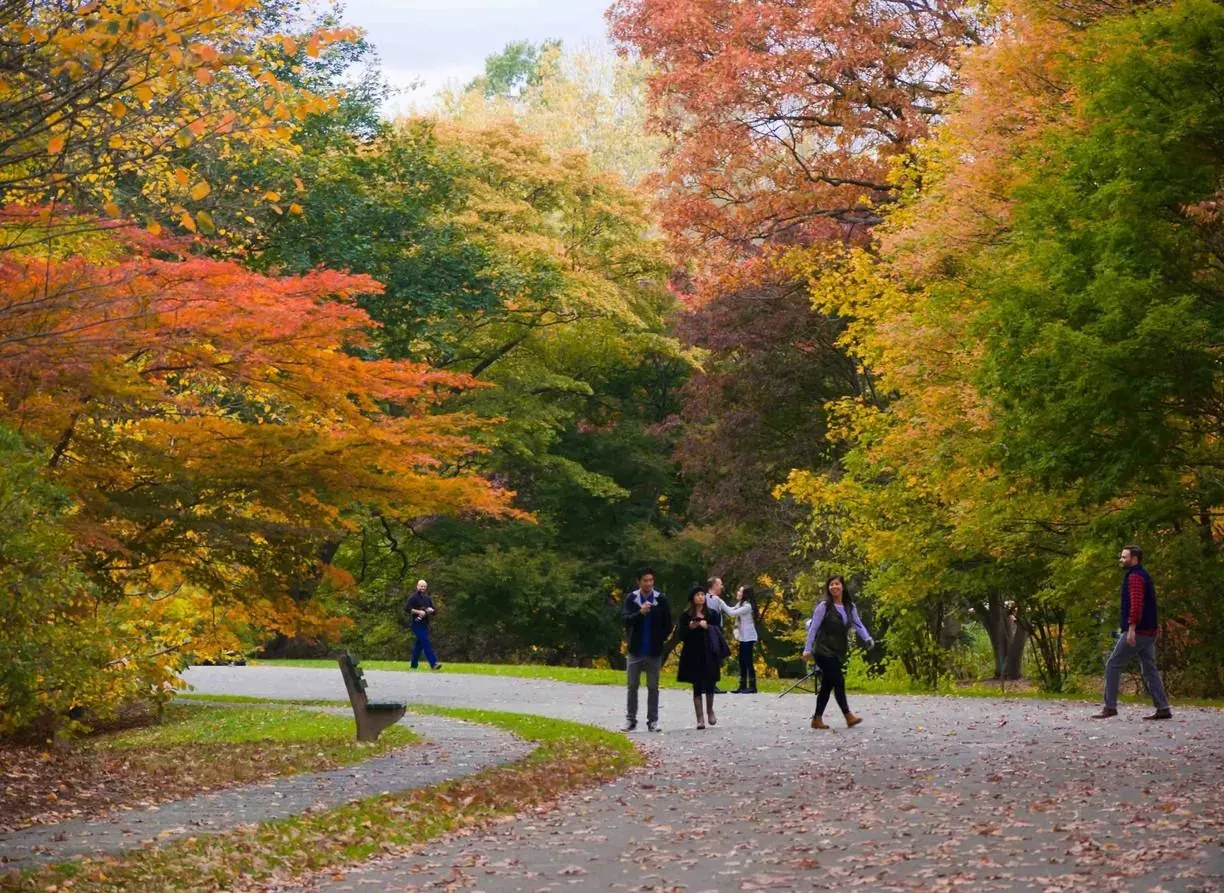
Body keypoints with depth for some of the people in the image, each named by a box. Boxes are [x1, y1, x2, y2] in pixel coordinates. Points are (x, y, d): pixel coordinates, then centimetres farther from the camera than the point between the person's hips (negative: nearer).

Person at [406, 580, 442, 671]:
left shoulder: (427, 598, 18)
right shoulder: (413, 597, -3)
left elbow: (434, 611, 19)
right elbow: (408, 609, -13)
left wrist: (431, 610, -4)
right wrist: (418, 612, -23)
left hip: (425, 624, 7)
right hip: (417, 624, -7)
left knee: (419, 644, 12)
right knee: (426, 643, -16)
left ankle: (414, 665, 22)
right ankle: (433, 664, -24)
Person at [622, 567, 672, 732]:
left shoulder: (661, 599, -4)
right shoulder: (631, 598, -2)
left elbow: (668, 623, 2)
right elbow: (626, 619, -12)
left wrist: (660, 640, 0)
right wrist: (640, 612, -28)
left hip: (654, 651, -1)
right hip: (635, 650, 1)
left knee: (653, 687, 5)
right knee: (632, 686, 5)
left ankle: (653, 720, 10)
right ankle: (631, 719, 12)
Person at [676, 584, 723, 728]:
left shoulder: (710, 615, 6)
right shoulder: (686, 616, 0)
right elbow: (681, 635, -1)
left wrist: (707, 627, -12)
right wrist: (690, 628, -17)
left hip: (708, 654, 1)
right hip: (693, 655, -1)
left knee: (709, 684, -1)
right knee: (697, 686, 0)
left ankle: (710, 710, 25)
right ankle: (700, 718, 4)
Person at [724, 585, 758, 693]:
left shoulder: (747, 606, -15)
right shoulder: (740, 604, 14)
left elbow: (731, 613, -19)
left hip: (748, 638, -9)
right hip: (743, 637, 9)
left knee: (748, 661, -9)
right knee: (742, 661, 8)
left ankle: (752, 686, -7)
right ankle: (743, 686, 10)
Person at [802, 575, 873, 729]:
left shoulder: (850, 607, 8)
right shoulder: (824, 606, -7)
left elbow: (858, 624, 2)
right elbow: (813, 628, -7)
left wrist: (867, 638, -17)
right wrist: (808, 649, -10)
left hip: (839, 653, 6)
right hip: (824, 651, -6)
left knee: (827, 685, 8)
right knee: (839, 681, -12)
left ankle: (817, 719, 14)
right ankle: (849, 716, -11)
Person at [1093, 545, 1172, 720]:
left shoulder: (1135, 577, -12)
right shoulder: (1143, 575, 20)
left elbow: (1136, 604, -24)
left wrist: (1131, 628, -29)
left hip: (1137, 632, -10)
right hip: (1149, 632, 10)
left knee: (1112, 666, -5)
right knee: (1150, 670, 8)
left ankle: (1110, 707, -6)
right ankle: (1163, 709, 3)